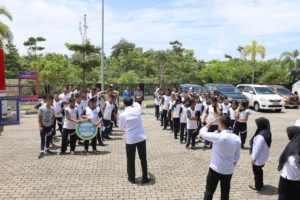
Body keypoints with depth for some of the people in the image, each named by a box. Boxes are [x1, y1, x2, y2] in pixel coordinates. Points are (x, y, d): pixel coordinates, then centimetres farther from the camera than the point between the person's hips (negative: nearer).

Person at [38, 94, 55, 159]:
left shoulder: (52, 108, -3)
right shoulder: (41, 108, -16)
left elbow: (53, 116, 13)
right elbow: (39, 118, -12)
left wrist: (52, 122, 1)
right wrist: (40, 126, -15)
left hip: (49, 126, 5)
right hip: (43, 126, -4)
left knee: (49, 138, 15)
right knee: (43, 139, -4)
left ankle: (47, 149, 31)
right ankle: (42, 151, -1)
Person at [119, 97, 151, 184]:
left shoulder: (122, 114, -10)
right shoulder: (138, 109, -3)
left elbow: (121, 127, 4)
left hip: (130, 139, -2)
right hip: (141, 137, 2)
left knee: (131, 160, 13)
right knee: (143, 158, 12)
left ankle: (132, 178, 23)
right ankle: (145, 178, 19)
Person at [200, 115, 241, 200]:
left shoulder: (217, 137, -22)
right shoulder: (237, 139, -6)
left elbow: (202, 132, -8)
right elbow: (236, 158, 4)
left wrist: (211, 123, 4)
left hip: (215, 169, -4)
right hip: (229, 171, 4)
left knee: (209, 191, 12)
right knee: (225, 193, 18)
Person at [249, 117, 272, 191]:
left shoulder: (261, 136, -31)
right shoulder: (267, 133, -1)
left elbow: (257, 148, -26)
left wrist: (253, 158, -15)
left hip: (258, 158, -9)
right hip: (263, 157, 9)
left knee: (256, 171, 10)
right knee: (259, 170, 25)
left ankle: (257, 186, 26)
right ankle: (260, 184, 40)